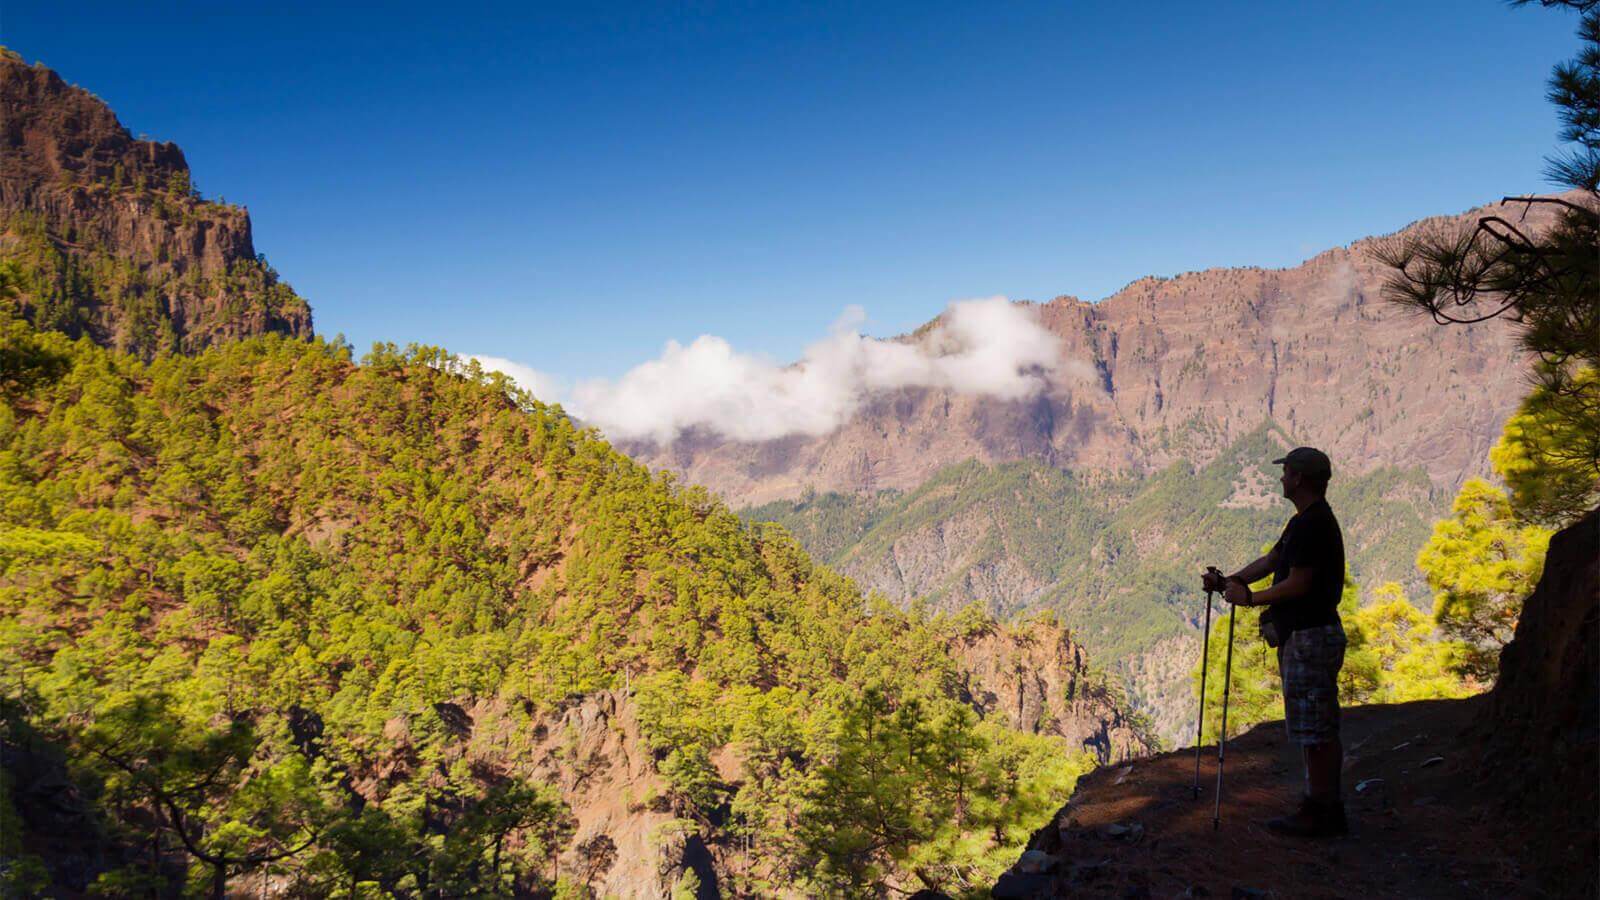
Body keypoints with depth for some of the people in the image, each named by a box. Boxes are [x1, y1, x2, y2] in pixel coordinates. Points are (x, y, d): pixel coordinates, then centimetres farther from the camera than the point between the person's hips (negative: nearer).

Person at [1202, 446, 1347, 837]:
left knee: (1314, 730, -4)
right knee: (1320, 730, 15)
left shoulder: (1312, 525, -19)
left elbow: (1298, 584, -21)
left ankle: (1320, 813, 3)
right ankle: (1325, 806, 22)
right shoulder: (1306, 521, 16)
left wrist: (1250, 598, -11)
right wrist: (1229, 581, 7)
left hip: (1310, 639, -11)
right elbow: (1270, 561, 18)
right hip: (1304, 634, 11)